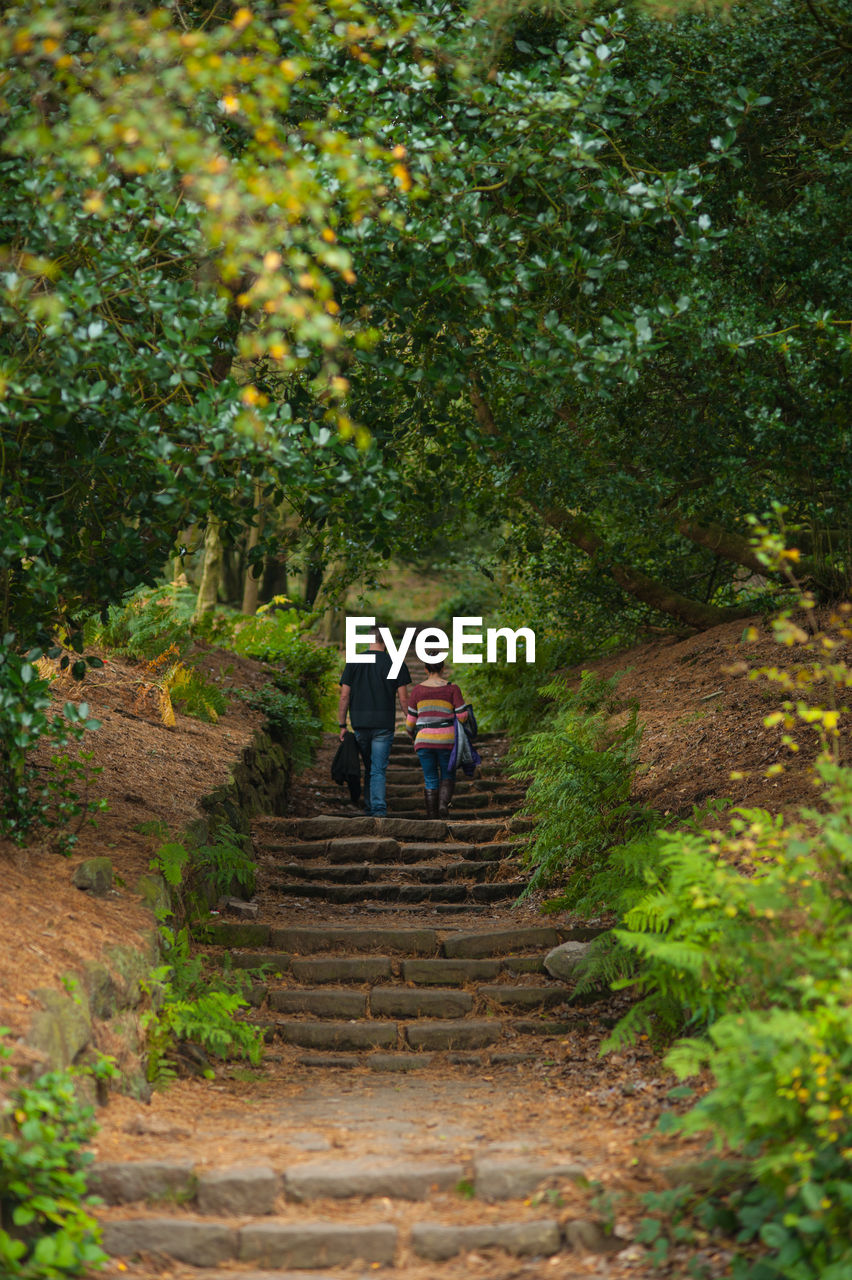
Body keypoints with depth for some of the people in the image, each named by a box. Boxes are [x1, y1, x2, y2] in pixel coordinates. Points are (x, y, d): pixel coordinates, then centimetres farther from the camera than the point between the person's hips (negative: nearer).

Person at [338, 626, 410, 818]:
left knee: (369, 768, 18)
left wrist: (342, 725, 7)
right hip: (384, 726, -2)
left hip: (360, 725, 2)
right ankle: (379, 809, -13)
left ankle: (369, 807, 23)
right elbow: (403, 699, -3)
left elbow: (344, 697, 1)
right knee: (378, 769, -2)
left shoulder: (354, 663, 4)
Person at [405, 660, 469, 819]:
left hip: (424, 740, 1)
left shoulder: (417, 690, 2)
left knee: (430, 780, 11)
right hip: (447, 740, -1)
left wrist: (411, 733, 26)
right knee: (448, 776, 15)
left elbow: (411, 719, 6)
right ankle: (444, 804, -11)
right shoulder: (452, 688, -3)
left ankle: (432, 815, 4)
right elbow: (462, 715, -6)